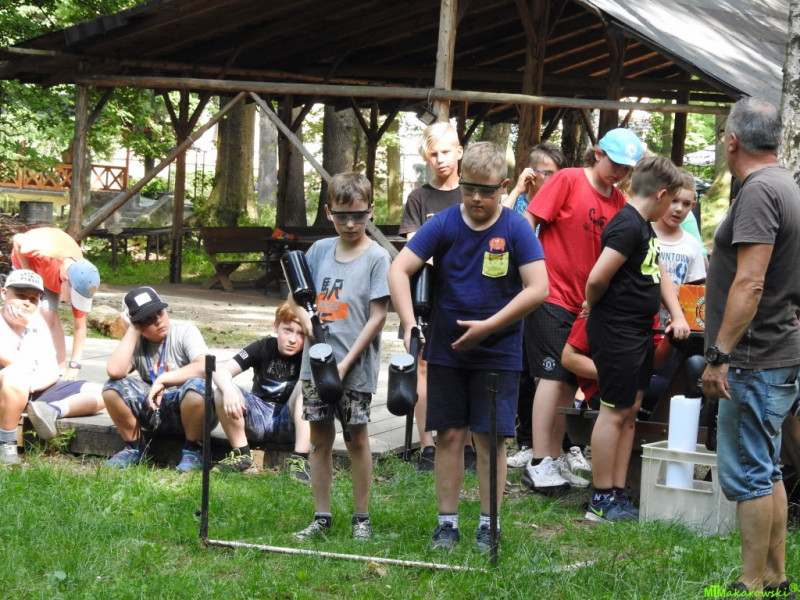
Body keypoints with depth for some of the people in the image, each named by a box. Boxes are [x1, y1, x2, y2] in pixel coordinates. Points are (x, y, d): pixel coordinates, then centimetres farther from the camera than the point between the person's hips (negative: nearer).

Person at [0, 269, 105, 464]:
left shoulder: (37, 326, 11)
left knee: (101, 393, 0)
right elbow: (19, 367, -23)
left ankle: (51, 411, -26)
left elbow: (52, 373, 3)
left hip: (35, 393, 7)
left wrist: (35, 383, -16)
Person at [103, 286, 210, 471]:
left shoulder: (185, 332, -9)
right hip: (153, 410, 3)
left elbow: (204, 367, -28)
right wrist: (133, 330, -14)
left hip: (186, 409, -3)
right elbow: (115, 371, -22)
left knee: (197, 386, -37)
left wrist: (162, 379, -25)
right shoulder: (136, 342, 0)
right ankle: (134, 448, 4)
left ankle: (193, 450, -12)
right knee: (112, 388, -17)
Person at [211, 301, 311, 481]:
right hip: (259, 419, 1)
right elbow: (222, 371, -16)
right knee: (222, 393, -23)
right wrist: (229, 390, -38)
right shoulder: (263, 348, -6)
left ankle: (299, 459, -30)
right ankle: (242, 454, -7)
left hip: (290, 424, -1)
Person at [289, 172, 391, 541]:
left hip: (356, 367, -4)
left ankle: (361, 517, 14)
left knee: (356, 438, 3)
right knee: (320, 438, 8)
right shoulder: (320, 251, 7)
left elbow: (377, 317, -10)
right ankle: (321, 517, 16)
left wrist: (346, 363, -14)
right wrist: (306, 319, -8)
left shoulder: (376, 257, -7)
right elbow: (296, 298, 15)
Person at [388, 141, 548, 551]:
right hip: (446, 351, 2)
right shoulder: (444, 225, -3)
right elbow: (398, 270, -6)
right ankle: (447, 521, 13)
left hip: (497, 354, -2)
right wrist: (409, 323, -19)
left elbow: (537, 288, -13)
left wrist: (488, 326, -17)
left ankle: (488, 524, 10)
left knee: (490, 437, 0)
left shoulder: (516, 230, -7)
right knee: (449, 435, 5)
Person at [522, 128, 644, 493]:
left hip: (586, 302, 6)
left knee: (570, 381, 7)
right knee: (554, 376, -9)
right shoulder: (569, 181, -7)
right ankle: (539, 465, -7)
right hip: (551, 294, -6)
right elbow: (528, 222, -8)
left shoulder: (619, 202, 9)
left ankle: (554, 459, 14)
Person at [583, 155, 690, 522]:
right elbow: (597, 278, -25)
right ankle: (602, 502, 1)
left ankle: (618, 493, 19)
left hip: (638, 332, 10)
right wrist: (593, 307, -5)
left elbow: (659, 274, 22)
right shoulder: (628, 227, -19)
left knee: (630, 410, 12)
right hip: (617, 333, -10)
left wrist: (677, 316, 9)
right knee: (614, 411, -5)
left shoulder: (644, 227, 14)